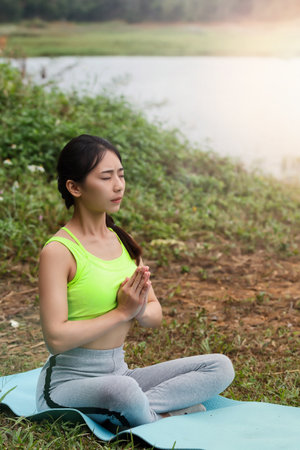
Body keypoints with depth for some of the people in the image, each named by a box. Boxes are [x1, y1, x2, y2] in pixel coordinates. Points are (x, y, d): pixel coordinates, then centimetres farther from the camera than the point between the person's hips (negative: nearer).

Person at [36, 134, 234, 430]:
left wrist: (140, 310, -13)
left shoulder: (123, 242, 8)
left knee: (220, 367, -6)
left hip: (118, 372, 7)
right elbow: (56, 338, -20)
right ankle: (161, 415, -10)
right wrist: (121, 312, -16)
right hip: (69, 380, -7)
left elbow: (156, 314, 11)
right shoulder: (58, 251, -13)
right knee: (124, 391, -41)